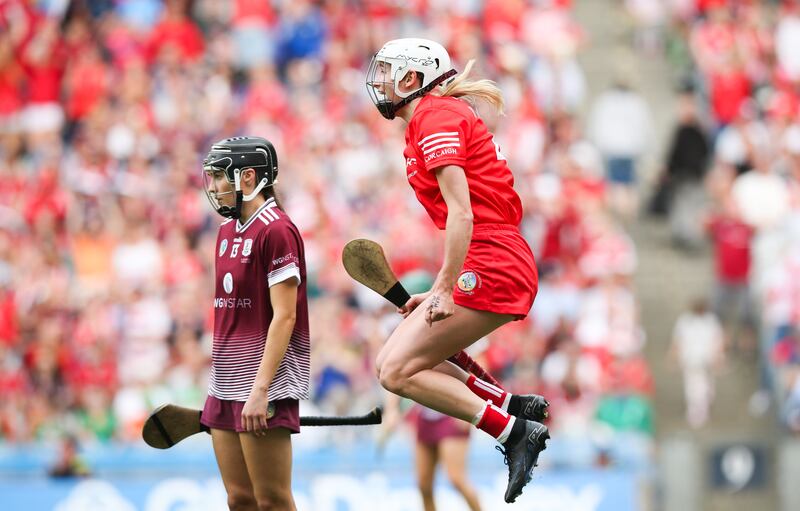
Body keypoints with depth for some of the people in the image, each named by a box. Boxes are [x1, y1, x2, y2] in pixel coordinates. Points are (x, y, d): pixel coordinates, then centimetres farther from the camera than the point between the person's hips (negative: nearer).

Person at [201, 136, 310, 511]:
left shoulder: (276, 231, -12)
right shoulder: (228, 230, 15)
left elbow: (284, 316, -16)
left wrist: (260, 389, -21)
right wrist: (220, 383, 16)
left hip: (262, 385, -9)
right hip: (226, 384, 9)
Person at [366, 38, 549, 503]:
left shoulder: (435, 117, -10)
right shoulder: (437, 118, 20)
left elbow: (462, 214, -19)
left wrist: (444, 290, -21)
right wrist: (441, 293, 20)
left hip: (491, 267, -10)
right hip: (504, 267, 10)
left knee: (398, 371, -11)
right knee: (395, 363, 11)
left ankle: (516, 431, -14)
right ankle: (513, 406, 6)